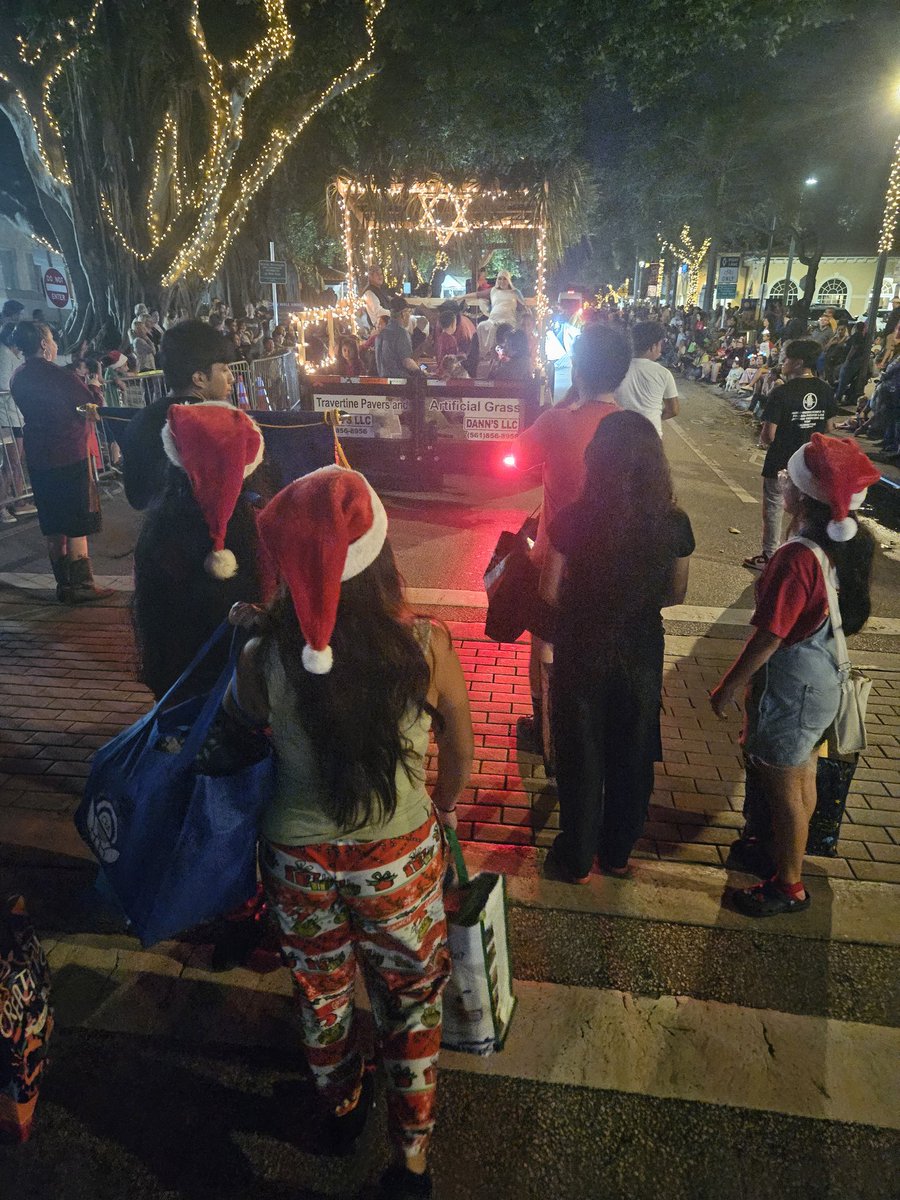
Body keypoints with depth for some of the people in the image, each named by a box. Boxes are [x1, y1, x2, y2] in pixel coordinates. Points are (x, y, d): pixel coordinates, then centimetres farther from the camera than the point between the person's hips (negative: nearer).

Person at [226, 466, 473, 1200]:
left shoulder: (263, 661, -23)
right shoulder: (427, 649, -23)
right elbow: (461, 758, -6)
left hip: (298, 859, 2)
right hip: (400, 857, -1)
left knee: (321, 992, 29)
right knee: (409, 1000, 25)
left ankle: (343, 1110, 57)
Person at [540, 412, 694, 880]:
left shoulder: (573, 520, -21)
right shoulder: (673, 523, -13)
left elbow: (550, 591, -12)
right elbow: (675, 594, 0)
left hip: (581, 656, -2)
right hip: (641, 657, 2)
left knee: (581, 756, 17)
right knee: (631, 758, 21)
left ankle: (578, 858, 34)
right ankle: (618, 852, 40)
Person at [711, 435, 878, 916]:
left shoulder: (797, 559, -30)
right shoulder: (849, 546, -5)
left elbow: (767, 639, -25)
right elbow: (848, 614, 8)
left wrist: (728, 687, -14)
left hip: (790, 689, -8)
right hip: (823, 682, 8)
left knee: (783, 788, 9)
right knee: (802, 777, 25)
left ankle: (789, 887, 27)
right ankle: (788, 846, 47)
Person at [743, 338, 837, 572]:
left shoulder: (782, 392, -19)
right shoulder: (825, 391, 0)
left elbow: (768, 435, -20)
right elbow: (829, 428, 8)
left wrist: (764, 439, 1)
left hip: (781, 463, -5)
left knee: (774, 508, 8)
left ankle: (770, 557, 16)